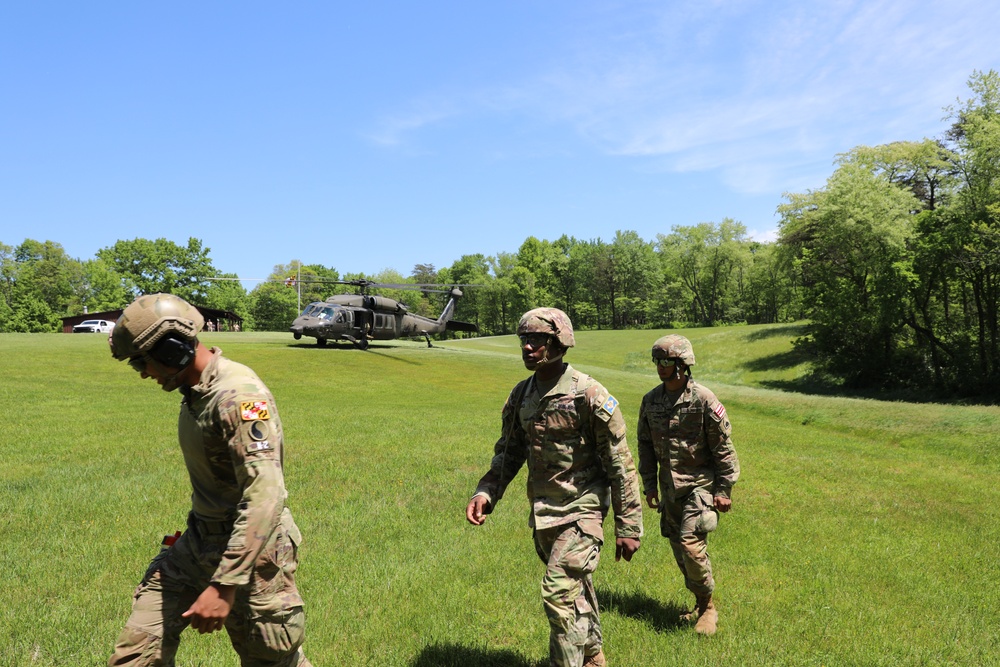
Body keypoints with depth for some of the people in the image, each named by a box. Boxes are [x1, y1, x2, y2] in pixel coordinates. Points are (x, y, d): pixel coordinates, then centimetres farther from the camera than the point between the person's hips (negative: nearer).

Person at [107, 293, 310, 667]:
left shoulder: (237, 396, -26)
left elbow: (265, 497, -32)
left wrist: (224, 585, -32)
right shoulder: (194, 389, 4)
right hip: (199, 542, 8)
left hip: (249, 550, -8)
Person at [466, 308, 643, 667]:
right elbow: (509, 452, 10)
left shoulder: (589, 394, -18)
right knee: (576, 588, 22)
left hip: (582, 508, -6)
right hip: (542, 512, 6)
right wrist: (485, 493, -6)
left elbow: (621, 464, -14)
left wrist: (628, 527, -12)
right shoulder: (521, 394, 1)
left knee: (559, 592, -13)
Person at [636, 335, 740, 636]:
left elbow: (724, 448, -9)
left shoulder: (703, 400, -14)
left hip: (700, 483, -6)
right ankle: (700, 602, 29)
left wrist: (724, 490, -10)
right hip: (669, 485, 6)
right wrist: (648, 483, 10)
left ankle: (708, 607, 6)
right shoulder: (650, 401, 2)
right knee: (678, 547, 10)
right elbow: (645, 444, 12)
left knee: (691, 543, -14)